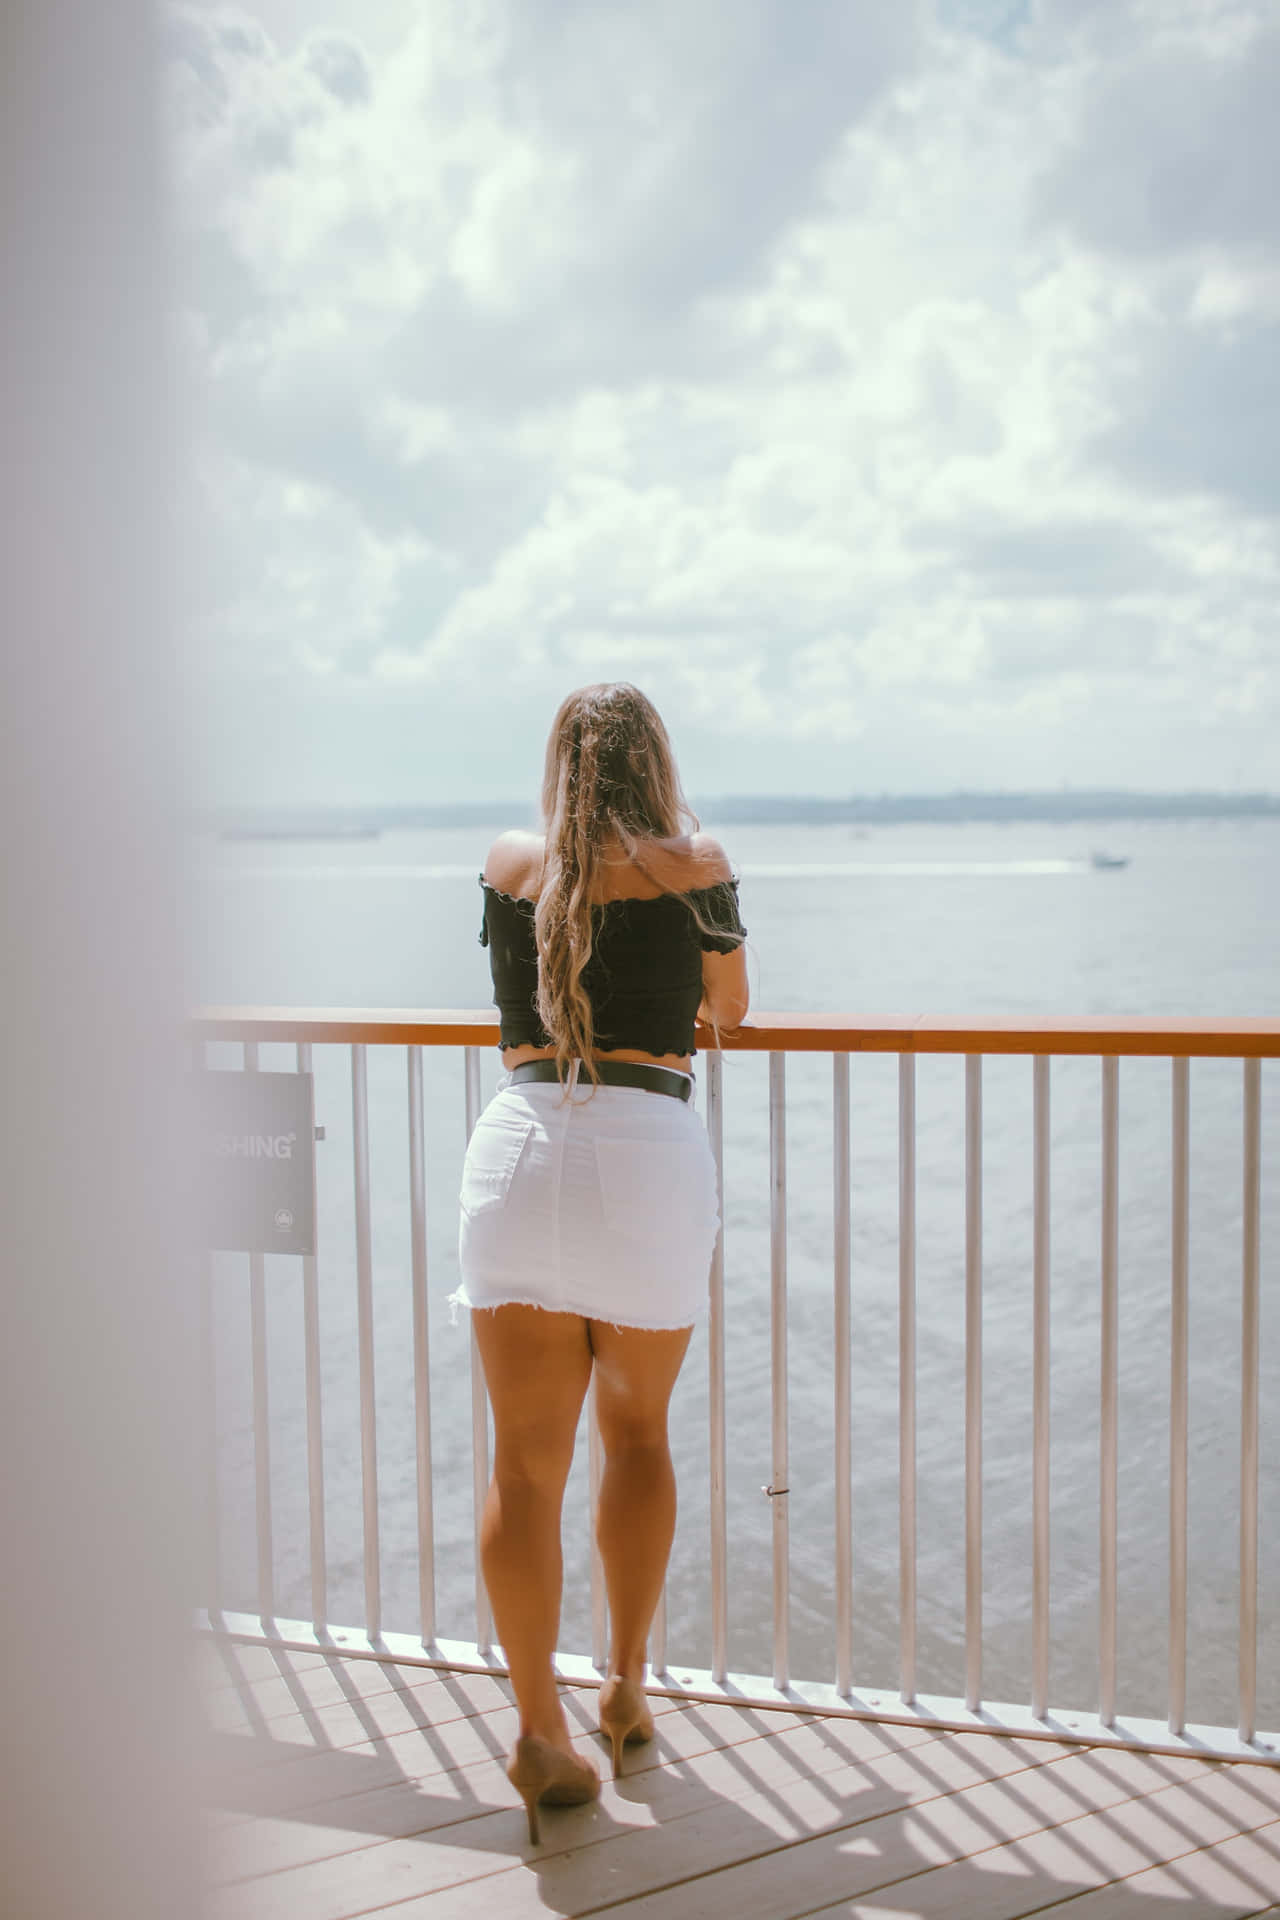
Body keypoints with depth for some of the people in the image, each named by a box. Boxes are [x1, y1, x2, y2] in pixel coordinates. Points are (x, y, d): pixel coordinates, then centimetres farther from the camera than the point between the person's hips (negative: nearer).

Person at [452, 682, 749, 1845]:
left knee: (527, 1459, 4)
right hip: (648, 1150, -1)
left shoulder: (509, 865, 11)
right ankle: (627, 1685, 30)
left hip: (518, 1140, 1)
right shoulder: (694, 867, 5)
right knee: (638, 1431, 19)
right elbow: (731, 1008, 19)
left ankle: (541, 1729, 1)